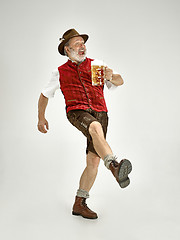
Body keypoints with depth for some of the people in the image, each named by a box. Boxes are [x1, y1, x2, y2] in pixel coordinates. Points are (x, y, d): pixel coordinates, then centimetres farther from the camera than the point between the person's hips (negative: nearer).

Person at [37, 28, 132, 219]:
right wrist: (41, 118, 30)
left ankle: (79, 204, 10)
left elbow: (119, 81, 9)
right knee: (96, 128, -38)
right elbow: (44, 96, 28)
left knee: (93, 161, -2)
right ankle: (115, 167, -58)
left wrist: (111, 76, -14)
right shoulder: (60, 73, 16)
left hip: (99, 113, 3)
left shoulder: (96, 65, 19)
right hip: (77, 112, -2)